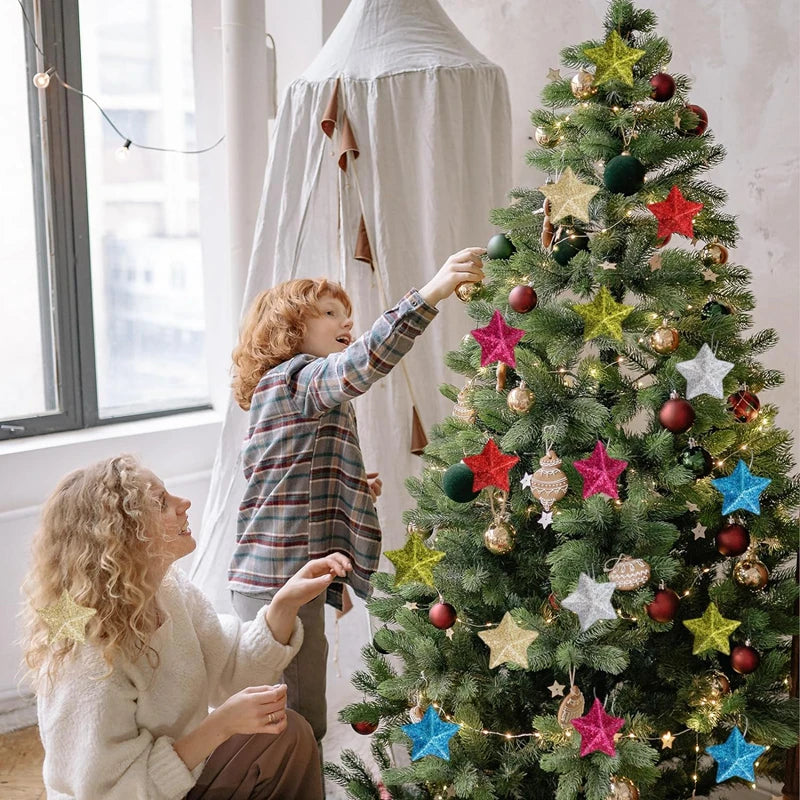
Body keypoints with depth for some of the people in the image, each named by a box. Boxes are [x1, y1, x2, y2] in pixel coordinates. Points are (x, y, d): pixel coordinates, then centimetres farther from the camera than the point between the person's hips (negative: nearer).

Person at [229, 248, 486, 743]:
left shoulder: (281, 389, 20)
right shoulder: (296, 377, -11)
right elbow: (364, 362, -33)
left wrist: (353, 488, 11)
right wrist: (433, 291, -37)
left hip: (275, 580, 11)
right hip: (281, 584, -11)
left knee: (303, 723, 19)